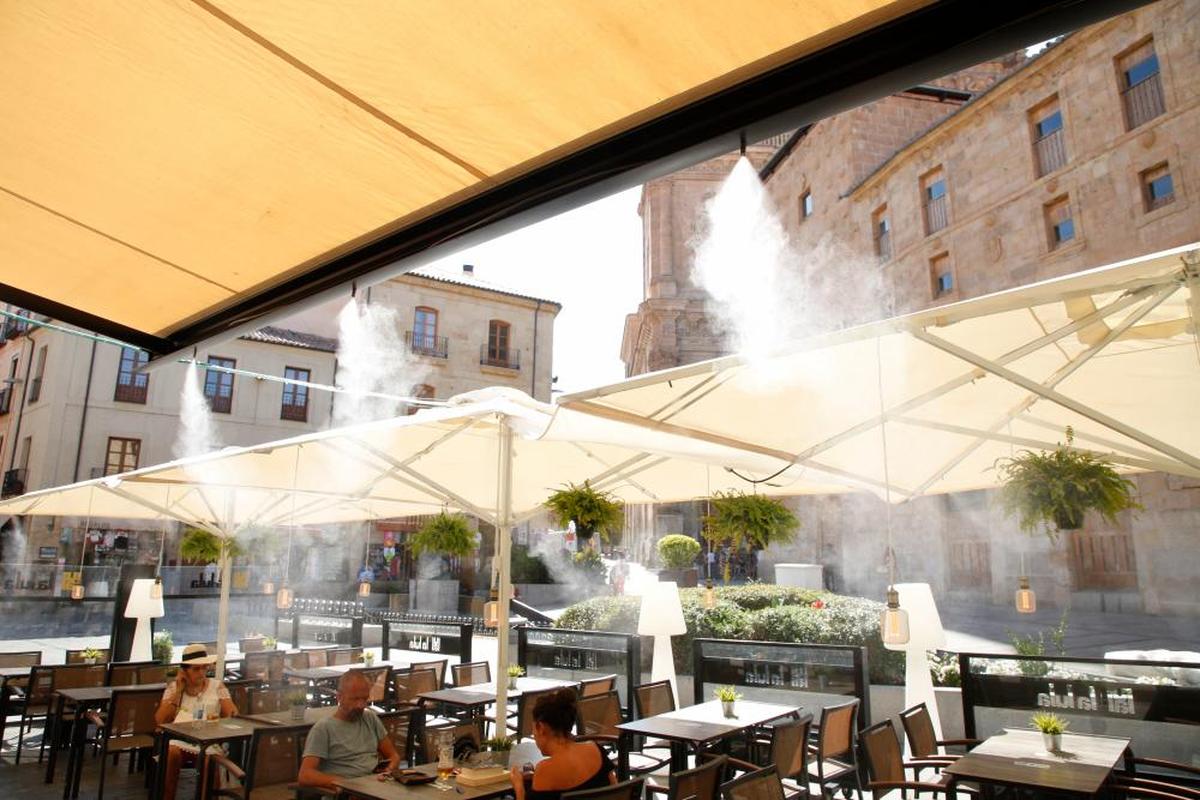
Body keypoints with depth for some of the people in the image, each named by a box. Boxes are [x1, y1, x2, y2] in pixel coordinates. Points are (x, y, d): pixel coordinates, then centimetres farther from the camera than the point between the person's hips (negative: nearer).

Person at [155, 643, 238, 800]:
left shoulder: (217, 686, 12)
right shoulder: (173, 687, 13)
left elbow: (233, 714, 5)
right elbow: (160, 720, 1)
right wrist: (178, 691, -3)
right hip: (179, 737, 1)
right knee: (171, 753, -34)